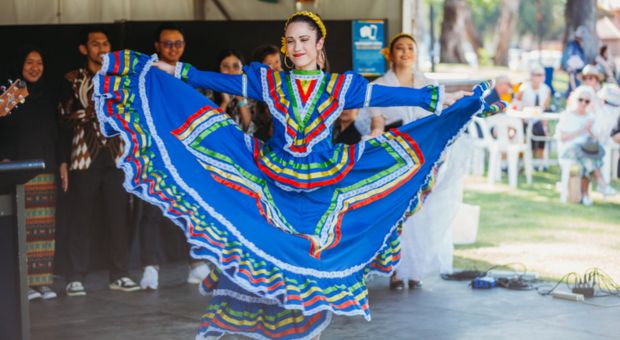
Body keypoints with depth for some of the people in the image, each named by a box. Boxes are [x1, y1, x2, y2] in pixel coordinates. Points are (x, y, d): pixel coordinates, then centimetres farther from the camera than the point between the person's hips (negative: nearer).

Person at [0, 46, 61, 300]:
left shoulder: (51, 94, 14)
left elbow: (58, 129, 14)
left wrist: (61, 162, 6)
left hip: (45, 168, 4)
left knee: (45, 227, -1)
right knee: (21, 226, -9)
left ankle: (44, 281, 1)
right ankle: (24, 282, -8)